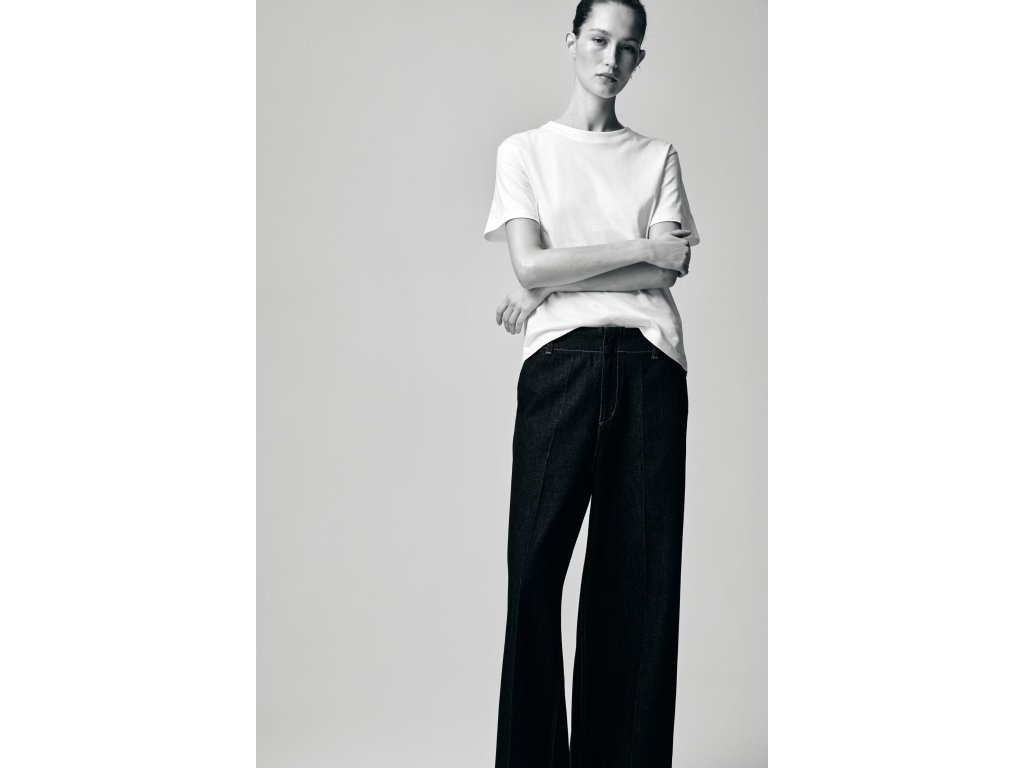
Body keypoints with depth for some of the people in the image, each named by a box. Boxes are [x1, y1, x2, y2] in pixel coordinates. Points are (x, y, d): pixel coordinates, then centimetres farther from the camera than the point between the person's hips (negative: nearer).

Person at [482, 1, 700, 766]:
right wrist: (642, 248, -3)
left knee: (641, 568, -1)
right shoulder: (525, 151, 13)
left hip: (648, 363, 2)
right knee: (535, 565, -8)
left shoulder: (658, 156, 16)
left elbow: (667, 273, 2)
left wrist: (555, 287, -5)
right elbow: (531, 265, -1)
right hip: (562, 361, -1)